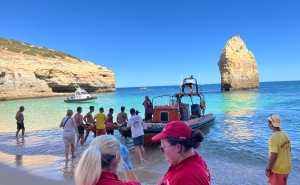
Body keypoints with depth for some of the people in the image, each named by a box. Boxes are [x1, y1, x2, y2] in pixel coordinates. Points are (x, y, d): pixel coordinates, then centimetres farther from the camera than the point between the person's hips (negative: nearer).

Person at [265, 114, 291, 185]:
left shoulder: (273, 138, -25)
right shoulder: (286, 135, 1)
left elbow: (273, 156, -24)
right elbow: (288, 150, 12)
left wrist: (268, 169, -13)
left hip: (277, 169, -8)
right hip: (286, 168, 8)